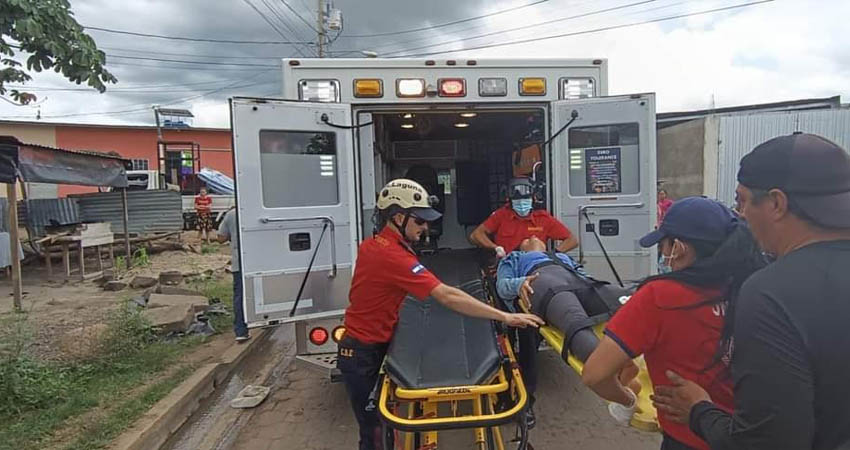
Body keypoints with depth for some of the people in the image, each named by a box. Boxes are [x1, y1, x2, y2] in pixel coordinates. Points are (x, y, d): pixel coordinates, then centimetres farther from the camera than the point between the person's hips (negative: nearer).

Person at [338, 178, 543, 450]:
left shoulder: (370, 245, 1)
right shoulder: (392, 256, -28)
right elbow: (447, 297, -33)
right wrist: (505, 317, -32)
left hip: (361, 346, 9)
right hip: (365, 353, -9)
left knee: (376, 425, 21)